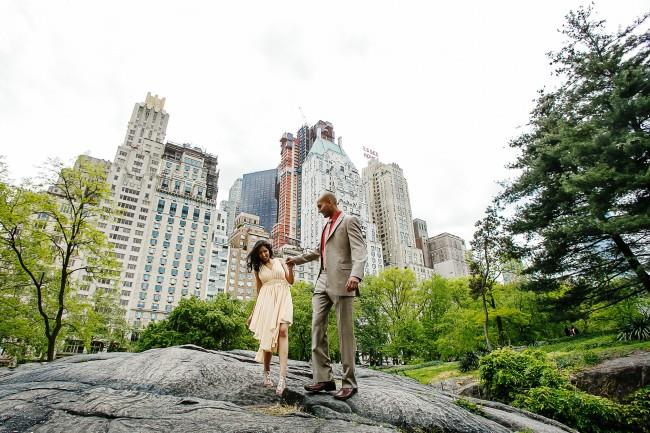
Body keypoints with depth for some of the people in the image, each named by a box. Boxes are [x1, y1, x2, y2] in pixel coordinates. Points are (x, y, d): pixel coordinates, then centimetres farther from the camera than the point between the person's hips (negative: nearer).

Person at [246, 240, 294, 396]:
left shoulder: (280, 261, 12)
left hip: (282, 298, -2)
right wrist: (253, 312, 15)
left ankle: (282, 376, -30)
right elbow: (258, 290, 17)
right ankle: (266, 373, 15)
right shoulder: (258, 268, 15)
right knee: (268, 335, -3)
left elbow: (290, 281, 7)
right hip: (266, 301, 2)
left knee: (282, 331, -22)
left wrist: (290, 268, -11)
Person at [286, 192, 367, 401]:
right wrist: (296, 260, 42)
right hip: (323, 281, 8)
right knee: (317, 326, 0)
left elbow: (359, 250, -14)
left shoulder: (349, 221, 0)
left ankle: (349, 382, 5)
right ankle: (323, 378, 4)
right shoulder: (327, 226, 25)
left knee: (345, 331, -4)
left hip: (341, 282, -8)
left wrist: (355, 275, -30)